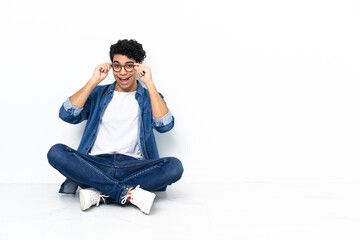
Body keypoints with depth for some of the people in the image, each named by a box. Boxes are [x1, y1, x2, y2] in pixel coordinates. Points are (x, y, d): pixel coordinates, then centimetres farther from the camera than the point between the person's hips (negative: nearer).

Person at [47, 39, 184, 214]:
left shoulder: (149, 97, 17)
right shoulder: (98, 93, 20)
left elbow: (165, 125, -4)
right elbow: (67, 115, 3)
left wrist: (149, 84, -3)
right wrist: (93, 81, 1)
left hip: (133, 166, -1)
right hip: (95, 164, 1)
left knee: (174, 166, -28)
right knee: (56, 152, -26)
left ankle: (99, 194, -31)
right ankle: (128, 192, -33)